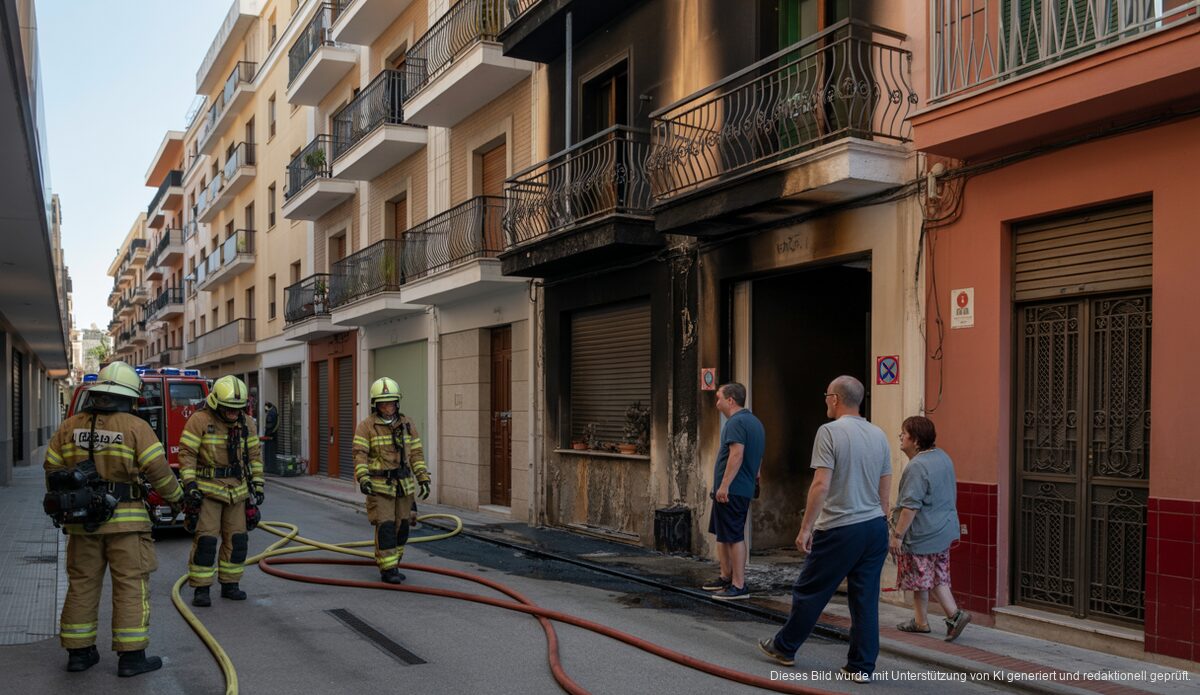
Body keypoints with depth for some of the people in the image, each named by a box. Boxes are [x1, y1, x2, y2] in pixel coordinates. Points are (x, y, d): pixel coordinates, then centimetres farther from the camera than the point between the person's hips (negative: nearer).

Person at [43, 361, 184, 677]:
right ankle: (131, 656, 1)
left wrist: (62, 505, 23)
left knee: (82, 584, 14)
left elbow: (52, 470, 9)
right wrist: (176, 497, 6)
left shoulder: (70, 426, 4)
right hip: (124, 520, -5)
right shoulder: (135, 427, -9)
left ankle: (79, 651, 20)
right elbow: (158, 470, -11)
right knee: (131, 585, 0)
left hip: (81, 520, 5)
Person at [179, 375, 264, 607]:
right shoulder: (199, 420, -11)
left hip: (236, 490, 5)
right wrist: (190, 485, -18)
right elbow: (187, 453, -12)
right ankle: (201, 589, 2)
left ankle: (229, 585, 20)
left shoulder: (247, 423, 5)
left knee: (237, 538, 8)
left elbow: (254, 455, 11)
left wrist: (257, 485, 7)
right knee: (206, 539, -7)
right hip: (208, 489, -5)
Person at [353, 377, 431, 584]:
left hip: (404, 485, 5)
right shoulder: (366, 426, -6)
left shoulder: (406, 425, 7)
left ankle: (392, 565, 23)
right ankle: (387, 570, 0)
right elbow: (360, 455, -13)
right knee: (385, 527, -7)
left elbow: (416, 454, 8)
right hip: (379, 485, -5)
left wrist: (423, 479, 3)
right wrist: (363, 479, -26)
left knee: (401, 526, 9)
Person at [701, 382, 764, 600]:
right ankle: (726, 577, 28)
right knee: (722, 534, 19)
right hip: (744, 487, 11)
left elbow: (737, 454, -25)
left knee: (734, 537, -6)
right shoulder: (754, 422, 18)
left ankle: (739, 586, -2)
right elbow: (757, 456, 24)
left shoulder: (736, 422, -15)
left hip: (731, 490, -11)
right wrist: (754, 476, 27)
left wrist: (724, 485, -26)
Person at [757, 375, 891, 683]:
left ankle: (784, 647, 25)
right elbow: (885, 490, 12)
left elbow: (821, 485, -18)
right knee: (866, 600, 9)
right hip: (875, 527, 6)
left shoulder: (830, 432, -13)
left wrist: (805, 528, -13)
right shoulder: (879, 435, 8)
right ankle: (861, 666, 13)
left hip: (839, 530, -6)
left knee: (810, 591, 9)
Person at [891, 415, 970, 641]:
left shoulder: (917, 466, -22)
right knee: (938, 577, 14)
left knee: (918, 579, 5)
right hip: (944, 530, 9)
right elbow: (950, 493, 20)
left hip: (922, 534, -9)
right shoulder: (943, 457, 9)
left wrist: (898, 534, -20)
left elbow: (911, 506, -25)